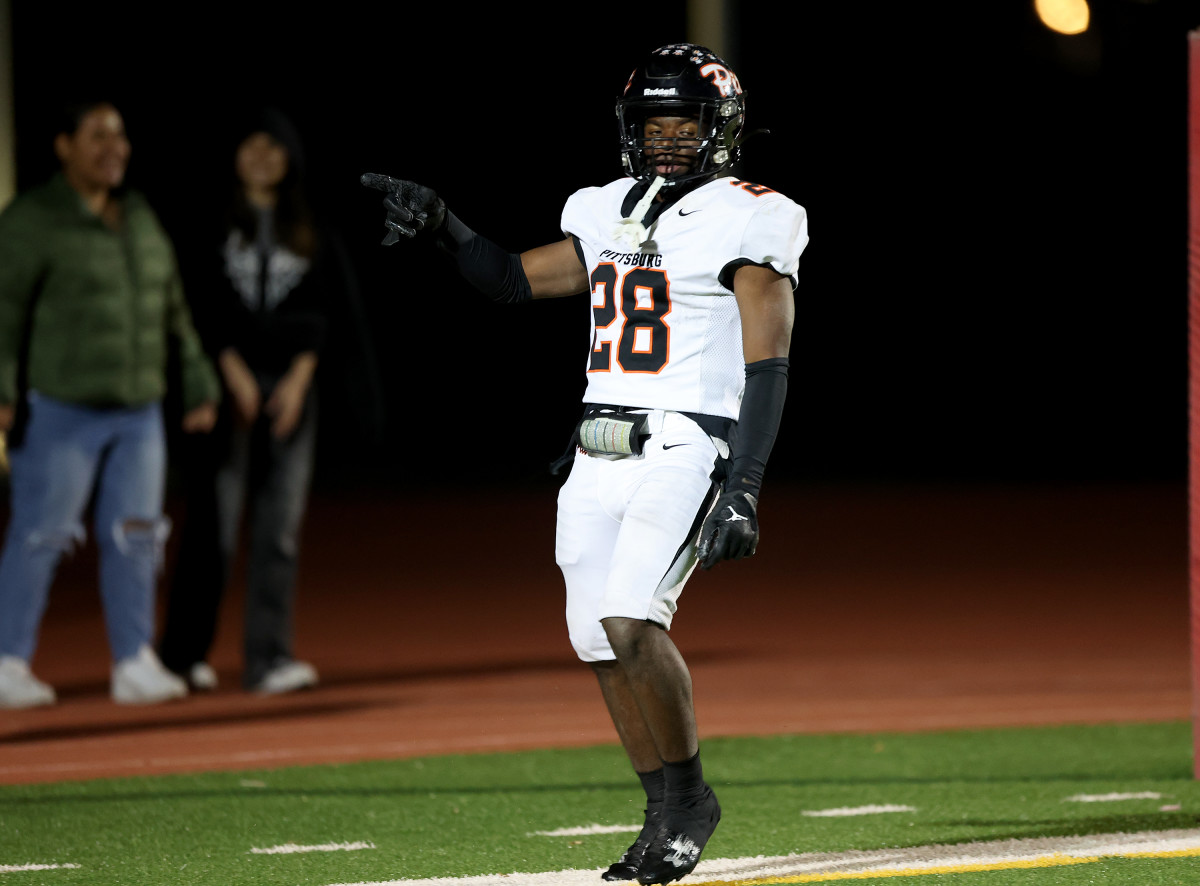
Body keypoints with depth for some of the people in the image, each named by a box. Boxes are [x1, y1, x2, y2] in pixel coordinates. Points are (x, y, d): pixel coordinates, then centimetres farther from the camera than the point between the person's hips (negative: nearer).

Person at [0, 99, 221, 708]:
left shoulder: (140, 217, 13)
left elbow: (173, 311, 19)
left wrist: (198, 388, 16)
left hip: (138, 412, 7)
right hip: (58, 412, -7)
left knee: (135, 538, 6)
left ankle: (135, 665, 11)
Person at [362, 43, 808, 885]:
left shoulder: (745, 223, -6)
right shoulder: (611, 215, 14)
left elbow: (767, 366, -11)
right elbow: (515, 279, 24)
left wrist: (744, 490, -19)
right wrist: (440, 224, 7)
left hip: (684, 452, -7)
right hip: (598, 458, 7)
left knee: (630, 623, -22)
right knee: (600, 641, 4)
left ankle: (690, 791, -3)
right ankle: (668, 816, 18)